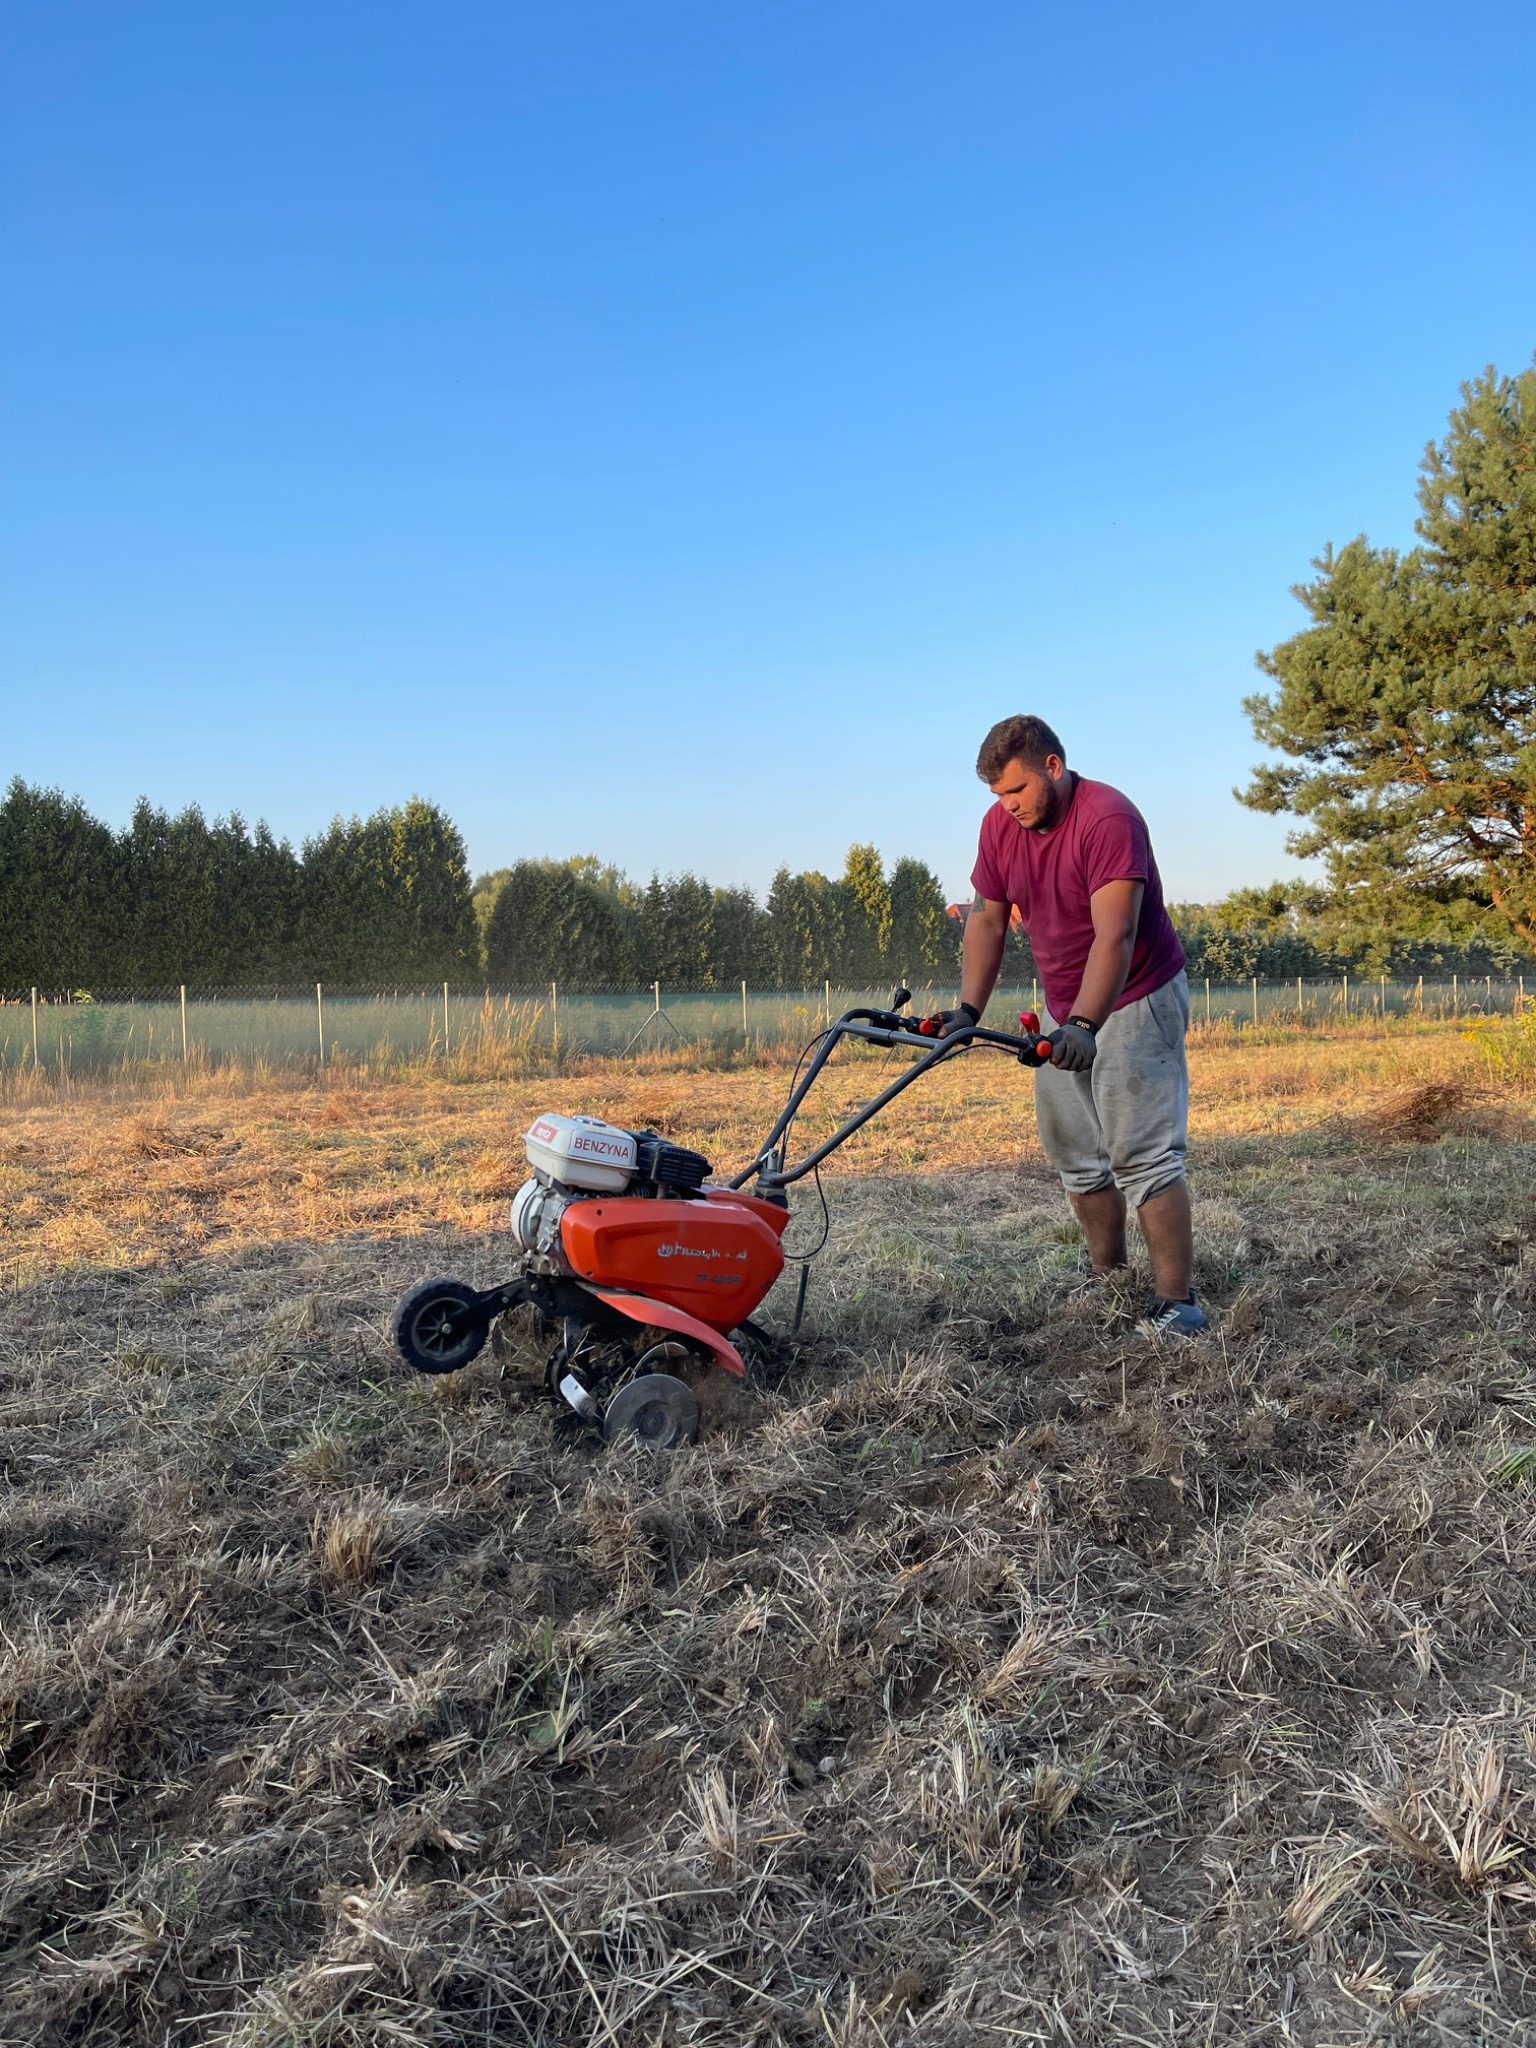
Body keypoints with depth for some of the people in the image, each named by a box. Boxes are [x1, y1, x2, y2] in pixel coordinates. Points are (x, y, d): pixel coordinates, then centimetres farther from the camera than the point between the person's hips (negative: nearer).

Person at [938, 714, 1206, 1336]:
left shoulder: (1109, 819, -24)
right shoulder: (1000, 824, -2)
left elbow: (1114, 935, -33)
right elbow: (988, 920, 5)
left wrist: (1085, 1025, -43)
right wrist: (967, 1009, -4)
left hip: (1134, 1003, -8)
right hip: (1063, 1015, 8)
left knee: (1142, 1155, -13)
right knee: (1075, 1157, 12)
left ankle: (1177, 1303, -7)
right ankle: (1109, 1280, 26)